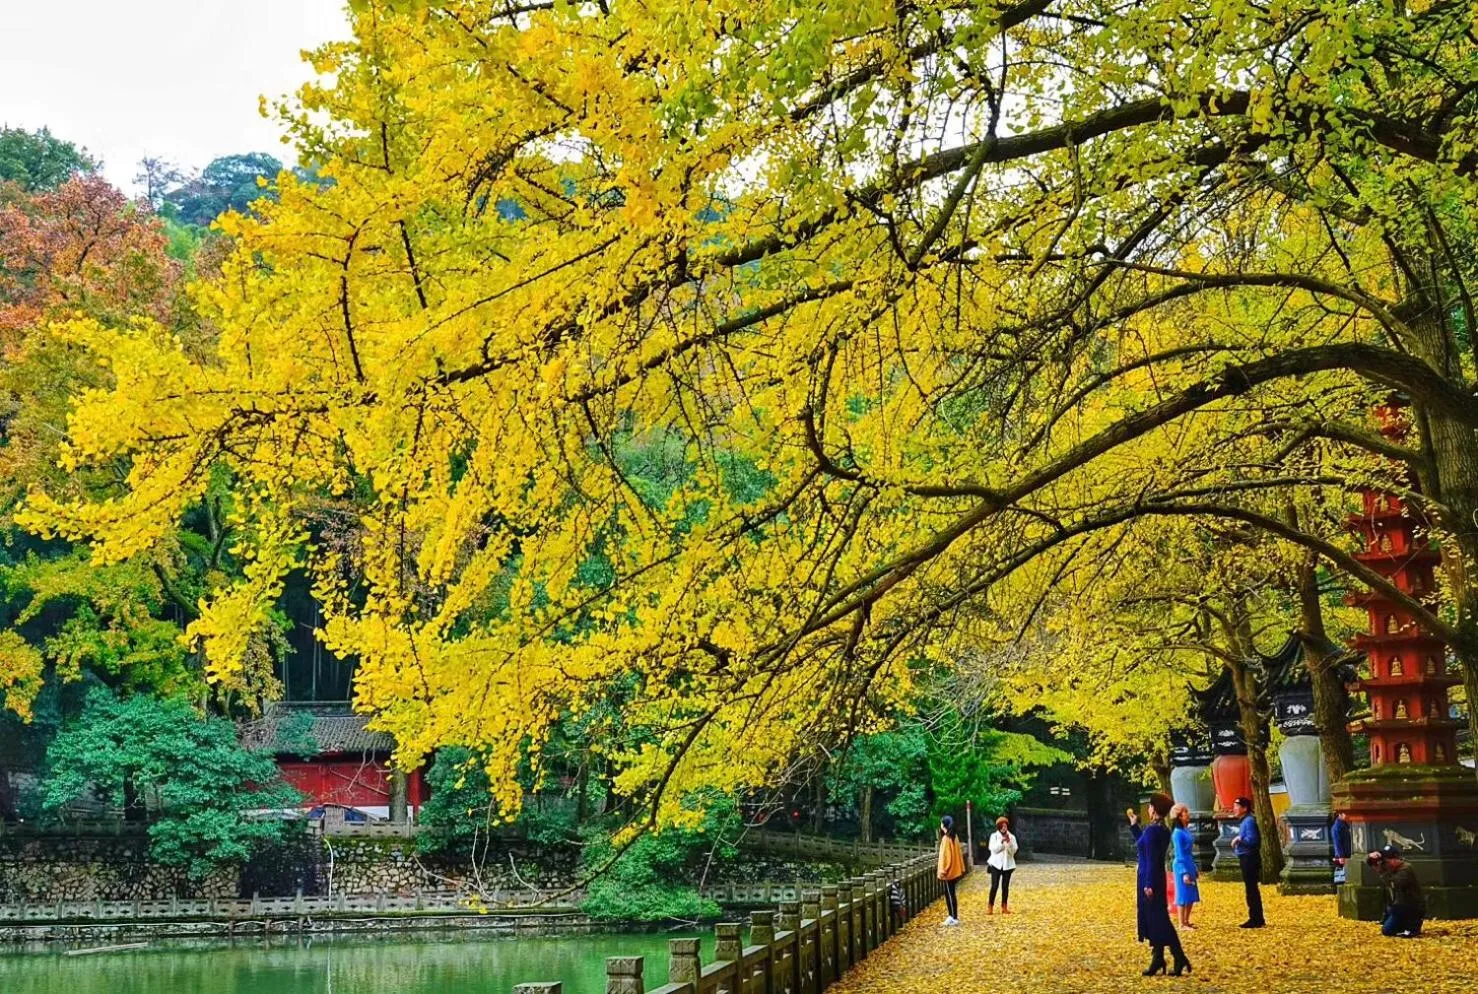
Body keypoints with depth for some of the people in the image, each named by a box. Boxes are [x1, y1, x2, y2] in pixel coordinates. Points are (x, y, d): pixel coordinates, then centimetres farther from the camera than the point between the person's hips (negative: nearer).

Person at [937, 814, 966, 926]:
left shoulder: (946, 838, -17)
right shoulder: (954, 837, 9)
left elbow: (944, 855, -20)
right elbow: (957, 853, 14)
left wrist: (942, 870, -18)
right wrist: (961, 868, 18)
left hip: (948, 871, -9)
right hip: (954, 870, 9)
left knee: (950, 893, -3)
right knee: (948, 893, 15)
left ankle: (954, 918, 0)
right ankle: (952, 916, 20)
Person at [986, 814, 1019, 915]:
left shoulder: (1012, 837, 4)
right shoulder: (994, 836, -1)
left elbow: (1013, 851, -4)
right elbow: (993, 849, -12)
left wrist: (1009, 842, -19)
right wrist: (1001, 842, -22)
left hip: (1008, 864, 2)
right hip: (996, 864, -2)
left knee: (1005, 886, 6)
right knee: (994, 886, -7)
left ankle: (1004, 907, 13)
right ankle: (990, 907, -1)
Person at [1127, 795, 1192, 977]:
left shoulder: (1152, 830, -19)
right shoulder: (1164, 830, 10)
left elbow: (1151, 859, -22)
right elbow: (1142, 844, 25)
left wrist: (1148, 885, -22)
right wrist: (1134, 825, 27)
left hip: (1149, 879, -10)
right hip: (1158, 878, 10)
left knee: (1156, 921, -5)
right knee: (1157, 920, 14)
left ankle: (1180, 959, -8)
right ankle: (1158, 960, 18)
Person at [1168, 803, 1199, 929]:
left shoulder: (1186, 830, 11)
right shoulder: (1178, 833, -14)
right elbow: (1179, 854, -16)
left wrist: (1195, 869, 19)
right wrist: (1184, 872, -19)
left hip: (1189, 865, 9)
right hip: (1182, 866, -9)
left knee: (1192, 895, 12)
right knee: (1183, 895, -3)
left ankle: (1186, 922, 21)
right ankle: (1182, 924, 3)